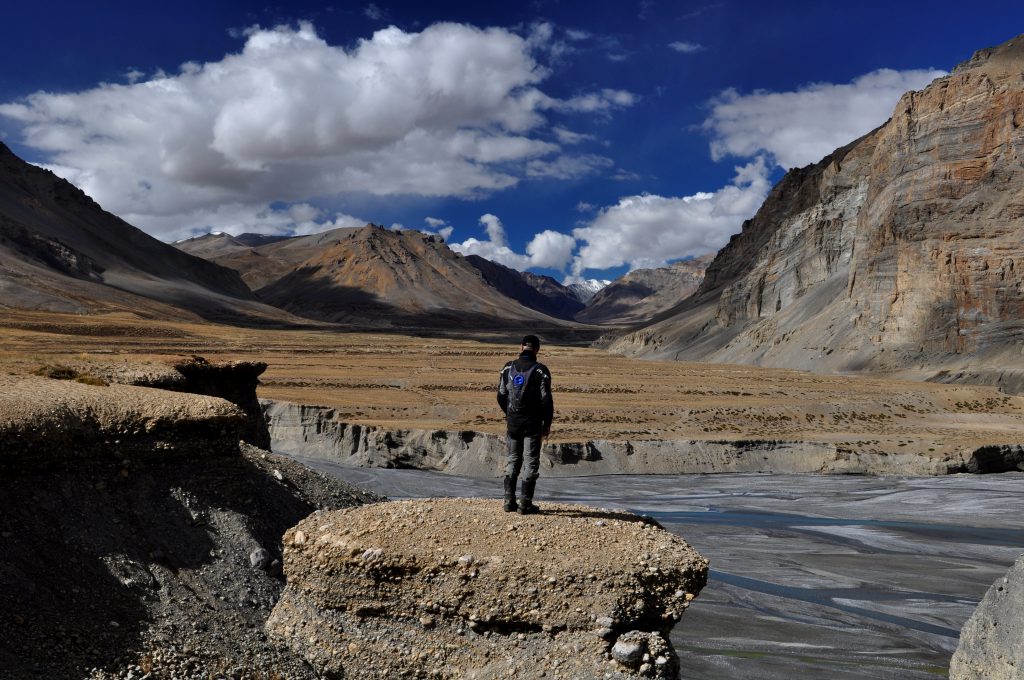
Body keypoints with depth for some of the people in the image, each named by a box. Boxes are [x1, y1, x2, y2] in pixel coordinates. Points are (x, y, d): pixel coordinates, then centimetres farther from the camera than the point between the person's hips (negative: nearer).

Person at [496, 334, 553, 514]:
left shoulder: (508, 368, 2)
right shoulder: (540, 371, -11)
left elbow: (501, 396, 7)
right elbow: (546, 400, -12)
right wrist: (547, 423, 0)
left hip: (513, 421, 4)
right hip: (532, 423, -4)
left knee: (512, 460, 14)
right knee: (531, 462, 3)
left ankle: (509, 501, 13)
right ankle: (525, 504, 3)